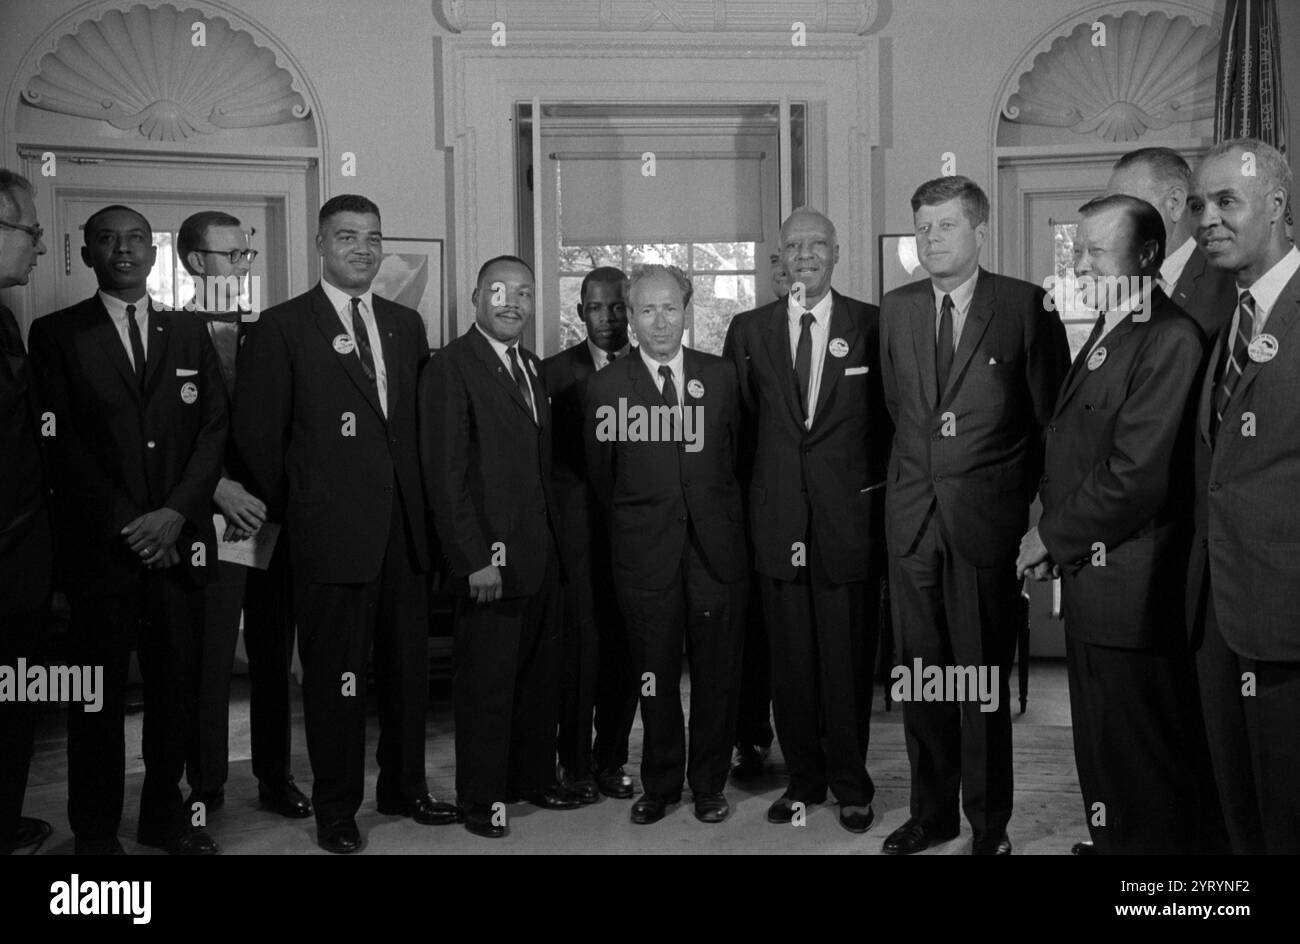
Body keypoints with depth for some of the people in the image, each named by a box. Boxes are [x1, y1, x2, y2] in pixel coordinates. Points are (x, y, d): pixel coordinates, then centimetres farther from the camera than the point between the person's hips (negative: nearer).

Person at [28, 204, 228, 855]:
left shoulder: (190, 335, 14)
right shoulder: (56, 335, 5)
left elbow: (214, 429, 6)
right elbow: (61, 442, -3)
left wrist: (175, 513, -8)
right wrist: (125, 523, -10)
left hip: (178, 541, 3)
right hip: (99, 546, -2)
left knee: (177, 684, 5)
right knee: (99, 694, 4)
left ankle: (165, 814, 20)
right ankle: (95, 832, 16)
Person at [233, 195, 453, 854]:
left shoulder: (406, 324, 13)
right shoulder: (282, 328, -2)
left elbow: (420, 423, 14)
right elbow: (256, 434, -2)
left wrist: (422, 505, 7)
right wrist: (288, 510, 0)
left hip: (404, 528, 5)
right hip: (330, 531, -4)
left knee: (409, 665, 13)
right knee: (334, 675, 4)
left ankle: (404, 787, 30)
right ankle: (336, 809, 20)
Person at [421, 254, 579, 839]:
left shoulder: (531, 368, 16)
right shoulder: (452, 367, -9)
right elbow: (444, 475, -14)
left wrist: (554, 541, 10)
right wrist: (475, 559, -18)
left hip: (541, 556, 7)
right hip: (488, 559, -7)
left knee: (540, 675, 15)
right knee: (486, 681, 3)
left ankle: (534, 778, 30)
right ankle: (480, 798, 17)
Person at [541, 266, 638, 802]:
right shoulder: (556, 371, 4)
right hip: (579, 531, -2)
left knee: (627, 648, 7)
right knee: (581, 647, 0)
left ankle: (611, 760, 21)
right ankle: (576, 765, 14)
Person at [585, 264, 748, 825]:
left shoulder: (721, 375, 5)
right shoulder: (606, 387, 1)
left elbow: (737, 457, 11)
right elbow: (600, 475, 9)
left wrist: (717, 518, 11)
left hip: (716, 550, 1)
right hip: (646, 555, -1)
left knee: (718, 674, 7)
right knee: (654, 677, 7)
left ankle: (709, 784, 24)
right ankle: (660, 784, 24)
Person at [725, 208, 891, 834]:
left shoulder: (872, 325, 2)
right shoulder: (749, 331, 9)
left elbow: (892, 414, 5)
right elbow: (744, 419, 10)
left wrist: (877, 485, 0)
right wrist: (764, 486, 4)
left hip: (850, 516, -2)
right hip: (778, 517, 2)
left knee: (848, 659, 3)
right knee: (790, 658, 8)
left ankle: (851, 787, 18)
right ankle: (802, 779, 22)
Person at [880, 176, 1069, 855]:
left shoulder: (1026, 306, -3)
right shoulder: (895, 310, 10)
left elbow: (1053, 414, 0)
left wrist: (1037, 505, -1)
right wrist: (919, 473, 15)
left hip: (986, 518, -4)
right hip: (912, 517, 4)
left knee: (983, 677, 3)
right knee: (921, 672, 11)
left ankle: (990, 823, 19)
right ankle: (931, 813, 26)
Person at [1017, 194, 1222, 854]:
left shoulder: (1170, 339, -16)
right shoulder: (1105, 334, 15)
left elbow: (1135, 476, -22)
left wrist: (1051, 537, -11)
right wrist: (1055, 539, 2)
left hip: (1132, 594, -9)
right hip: (1090, 581, 9)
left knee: (1146, 774, 4)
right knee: (1102, 750, 21)